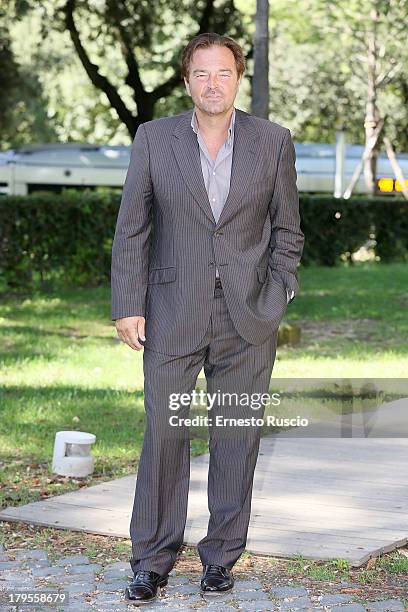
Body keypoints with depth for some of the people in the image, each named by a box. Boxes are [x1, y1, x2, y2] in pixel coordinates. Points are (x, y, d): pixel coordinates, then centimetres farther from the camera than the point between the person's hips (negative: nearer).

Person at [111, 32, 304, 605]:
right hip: (173, 314, 0)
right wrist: (129, 306, -2)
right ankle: (153, 559, 12)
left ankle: (221, 556, 18)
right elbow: (131, 230, 3)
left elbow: (287, 229, 9)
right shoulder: (153, 138, 2)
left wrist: (276, 298, 2)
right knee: (164, 433, 1)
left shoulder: (273, 141, 3)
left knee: (236, 438, 6)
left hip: (247, 320, 1)